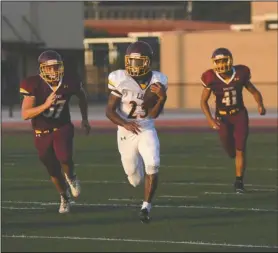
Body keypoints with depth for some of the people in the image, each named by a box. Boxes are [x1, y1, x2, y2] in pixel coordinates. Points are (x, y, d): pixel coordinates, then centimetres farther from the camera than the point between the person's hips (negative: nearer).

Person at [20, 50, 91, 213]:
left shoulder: (70, 83, -12)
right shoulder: (34, 85, -20)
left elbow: (82, 97, 13)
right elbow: (25, 114, -25)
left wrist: (85, 119, 15)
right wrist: (45, 105, -38)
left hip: (63, 128, 0)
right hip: (42, 133, 0)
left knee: (65, 158, -27)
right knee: (54, 171, 10)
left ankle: (71, 176, 9)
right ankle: (65, 197, 39)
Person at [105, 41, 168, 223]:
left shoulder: (156, 81, -8)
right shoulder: (120, 79, -13)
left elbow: (154, 114, -7)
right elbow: (110, 110, -12)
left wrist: (162, 98, -25)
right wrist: (125, 124, -30)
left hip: (147, 130, 1)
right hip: (127, 132, -1)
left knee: (153, 165, -25)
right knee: (136, 180, 8)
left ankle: (146, 207, -10)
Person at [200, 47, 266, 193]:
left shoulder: (240, 74, -10)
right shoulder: (211, 78, -14)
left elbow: (254, 92, 2)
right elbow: (203, 101, -8)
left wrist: (260, 105, -17)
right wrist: (210, 119, -21)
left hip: (240, 115, 0)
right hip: (222, 117, 0)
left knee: (240, 149, -5)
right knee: (230, 151, 6)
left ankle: (239, 181, 3)